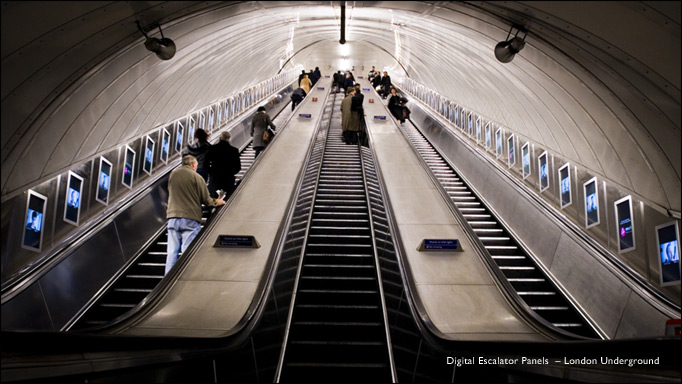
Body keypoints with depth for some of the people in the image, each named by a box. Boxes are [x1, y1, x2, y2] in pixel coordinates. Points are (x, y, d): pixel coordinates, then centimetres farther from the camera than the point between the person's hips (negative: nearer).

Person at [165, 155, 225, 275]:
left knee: (172, 251, 7)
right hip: (190, 218, -4)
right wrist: (217, 202, 19)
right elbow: (206, 200, -2)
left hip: (173, 217, 4)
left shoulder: (172, 174, 10)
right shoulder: (196, 177, -4)